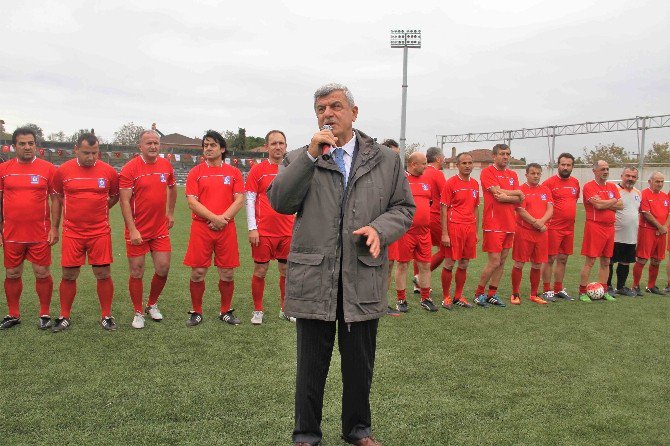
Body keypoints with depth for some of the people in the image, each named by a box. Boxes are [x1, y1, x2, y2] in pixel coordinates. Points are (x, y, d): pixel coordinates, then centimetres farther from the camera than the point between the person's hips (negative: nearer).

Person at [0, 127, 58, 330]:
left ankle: (45, 314, 17)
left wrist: (54, 228, -5)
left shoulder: (48, 168, -2)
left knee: (42, 273, 3)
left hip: (40, 234, -2)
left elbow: (55, 199, 0)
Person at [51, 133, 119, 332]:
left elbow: (114, 196, 15)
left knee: (103, 274, 2)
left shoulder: (108, 171, -2)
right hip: (72, 232, 0)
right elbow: (58, 199, 12)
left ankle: (106, 316, 16)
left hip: (100, 232, 0)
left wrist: (97, 212, 7)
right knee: (69, 275, 6)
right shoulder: (63, 171, 0)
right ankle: (64, 317, 21)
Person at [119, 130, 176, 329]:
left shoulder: (166, 165, 4)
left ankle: (152, 304, 29)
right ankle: (138, 313, 20)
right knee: (137, 272, 4)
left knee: (163, 269, 5)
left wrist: (170, 213, 21)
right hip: (137, 231, -4)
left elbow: (172, 188, 23)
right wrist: (132, 230, -18)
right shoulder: (130, 168, -11)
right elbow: (124, 201, -13)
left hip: (160, 229, 4)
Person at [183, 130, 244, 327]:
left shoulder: (234, 172, 8)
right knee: (198, 272, 1)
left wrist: (224, 218, -12)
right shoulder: (195, 172, 5)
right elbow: (192, 202, -4)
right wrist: (214, 218, -14)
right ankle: (196, 312, 17)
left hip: (227, 228, 1)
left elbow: (239, 200, 1)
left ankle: (226, 311, 21)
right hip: (201, 228, -1)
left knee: (227, 273, 5)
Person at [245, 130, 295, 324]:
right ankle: (257, 311, 20)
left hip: (287, 231, 3)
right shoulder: (257, 170, -1)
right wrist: (252, 228, -9)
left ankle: (285, 310, 24)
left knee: (286, 271, 9)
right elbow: (250, 200, -2)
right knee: (260, 271, 5)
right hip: (263, 231, -3)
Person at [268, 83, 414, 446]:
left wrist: (379, 229, -12)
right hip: (313, 278, -1)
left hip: (364, 279, 1)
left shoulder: (386, 160, 8)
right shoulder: (299, 159, 5)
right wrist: (311, 155, -16)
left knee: (360, 364, 15)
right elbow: (279, 202, -9)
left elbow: (404, 208, 9)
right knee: (311, 364, 11)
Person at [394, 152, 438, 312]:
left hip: (424, 231, 6)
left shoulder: (427, 179, 13)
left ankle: (425, 299, 22)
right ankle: (401, 300, 14)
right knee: (403, 264, 3)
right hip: (405, 231, -6)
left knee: (425, 265, 10)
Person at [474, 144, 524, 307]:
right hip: (493, 224, -7)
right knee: (494, 262, -8)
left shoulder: (512, 175, 15)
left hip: (509, 224, 7)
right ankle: (479, 294, 8)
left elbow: (518, 200, 5)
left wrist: (505, 197, -14)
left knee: (502, 261, 9)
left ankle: (492, 294, 20)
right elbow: (498, 192, -17)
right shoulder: (487, 172, -4)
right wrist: (517, 192, -3)